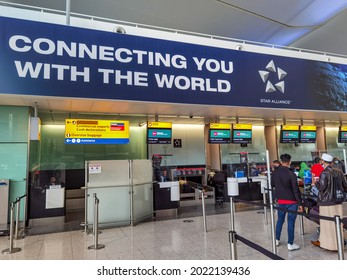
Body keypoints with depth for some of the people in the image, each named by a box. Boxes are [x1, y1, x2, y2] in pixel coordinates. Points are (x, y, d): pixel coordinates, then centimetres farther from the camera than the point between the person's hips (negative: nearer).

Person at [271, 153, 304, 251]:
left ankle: (277, 240, 28)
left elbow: (272, 185, 12)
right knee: (291, 222, 4)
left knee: (280, 220, 18)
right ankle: (290, 244, 11)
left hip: (280, 200, 5)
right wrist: (300, 203, -11)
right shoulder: (291, 174, -17)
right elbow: (296, 190, -16)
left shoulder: (275, 173, -1)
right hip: (291, 201, -5)